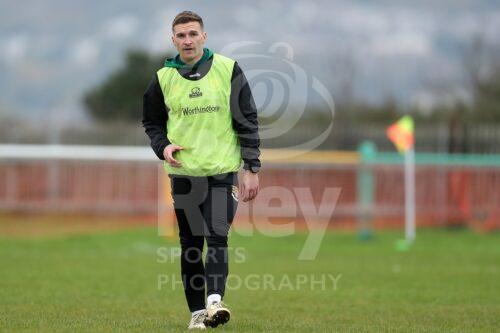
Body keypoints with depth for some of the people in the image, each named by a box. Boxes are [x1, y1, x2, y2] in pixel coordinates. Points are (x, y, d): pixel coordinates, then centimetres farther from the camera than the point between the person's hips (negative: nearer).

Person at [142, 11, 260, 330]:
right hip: (183, 172, 2)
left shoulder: (228, 70, -2)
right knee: (190, 244, 4)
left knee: (217, 237, -16)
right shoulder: (163, 78, 4)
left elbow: (248, 121, 0)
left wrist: (252, 169, -4)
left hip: (223, 170, -2)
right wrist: (163, 146, -5)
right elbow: (152, 121, 17)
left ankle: (214, 300, -27)